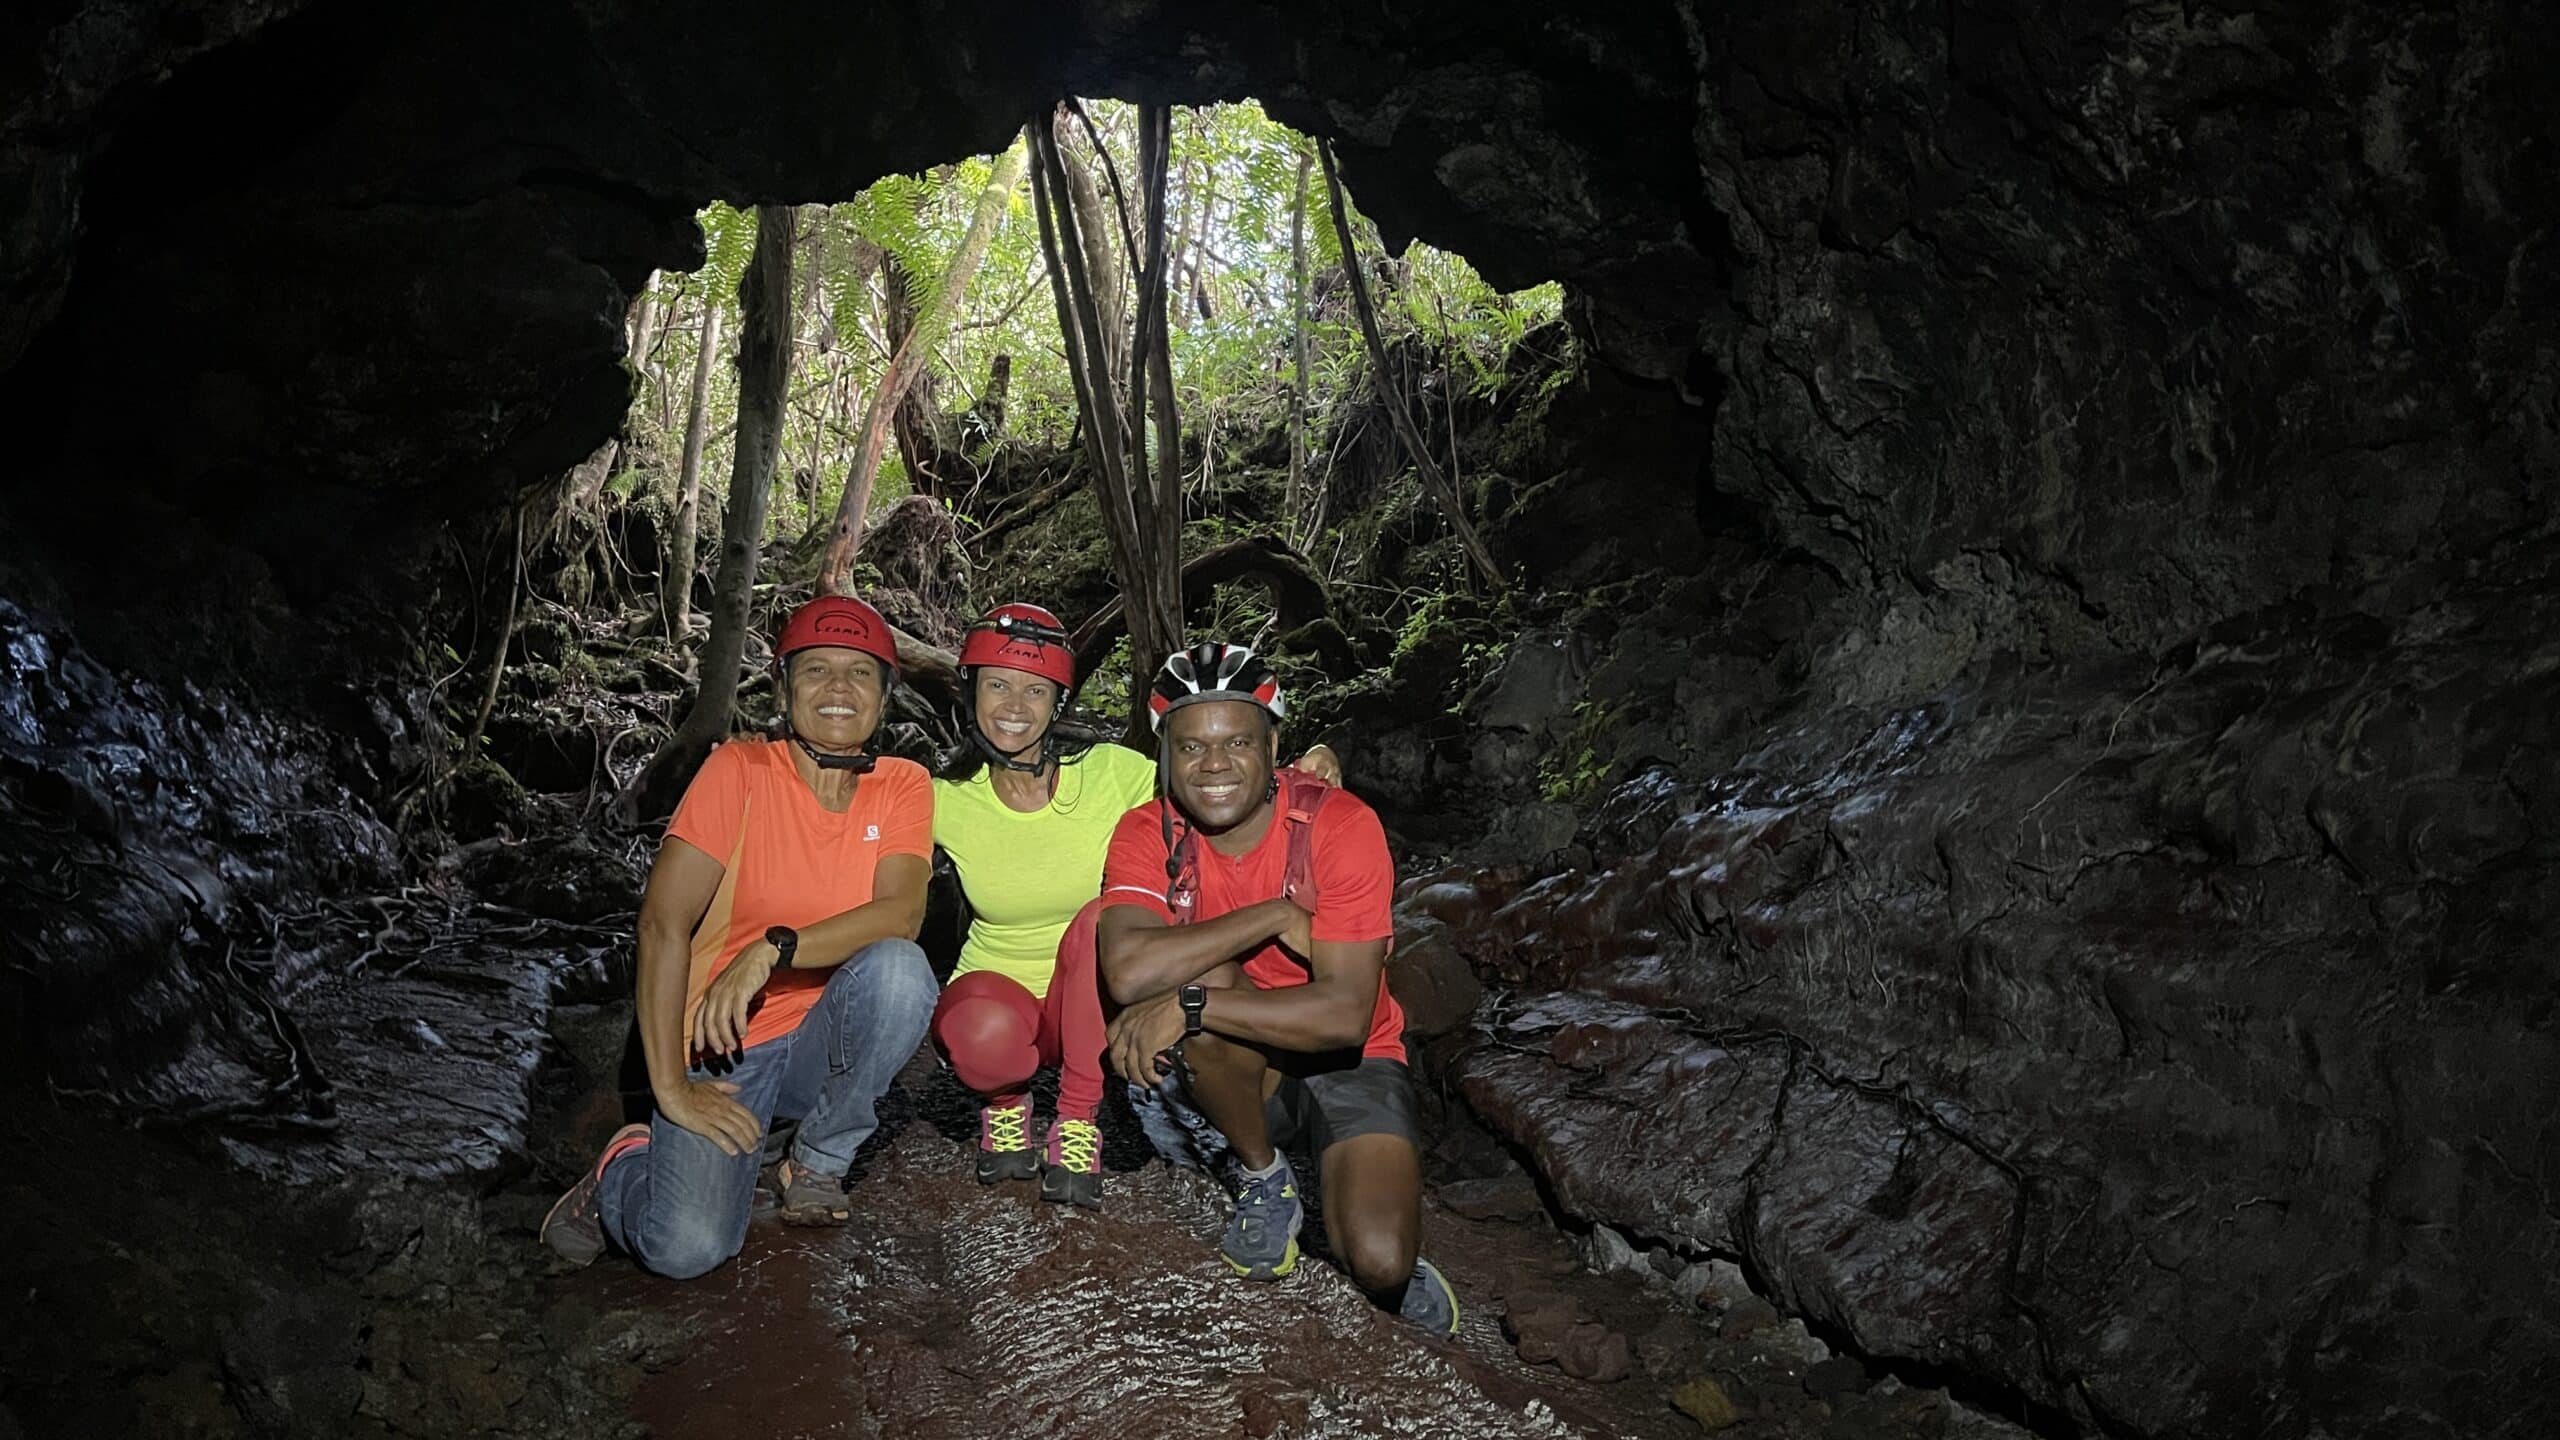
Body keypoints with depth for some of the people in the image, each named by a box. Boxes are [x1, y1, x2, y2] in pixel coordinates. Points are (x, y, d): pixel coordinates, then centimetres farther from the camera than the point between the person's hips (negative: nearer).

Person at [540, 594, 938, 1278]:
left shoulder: (903, 786, -2)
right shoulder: (742, 770, -9)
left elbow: (902, 913, -19)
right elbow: (663, 922, -15)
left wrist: (773, 948, -32)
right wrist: (670, 1087, -20)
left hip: (825, 1043, 3)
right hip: (721, 1050, -3)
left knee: (898, 968, -30)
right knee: (688, 1247, -26)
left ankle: (818, 1163, -6)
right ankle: (627, 1169, 12)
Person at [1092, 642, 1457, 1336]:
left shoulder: (1341, 824, -19)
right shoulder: (1146, 833, -11)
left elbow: (1346, 1014, -27)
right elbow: (1127, 972, -31)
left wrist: (1189, 1007, -33)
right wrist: (1277, 916, -29)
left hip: (1346, 1062, -2)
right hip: (1231, 1072, 2)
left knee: (1380, 1263, -26)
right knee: (1204, 970, -31)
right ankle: (1262, 1180, -7)